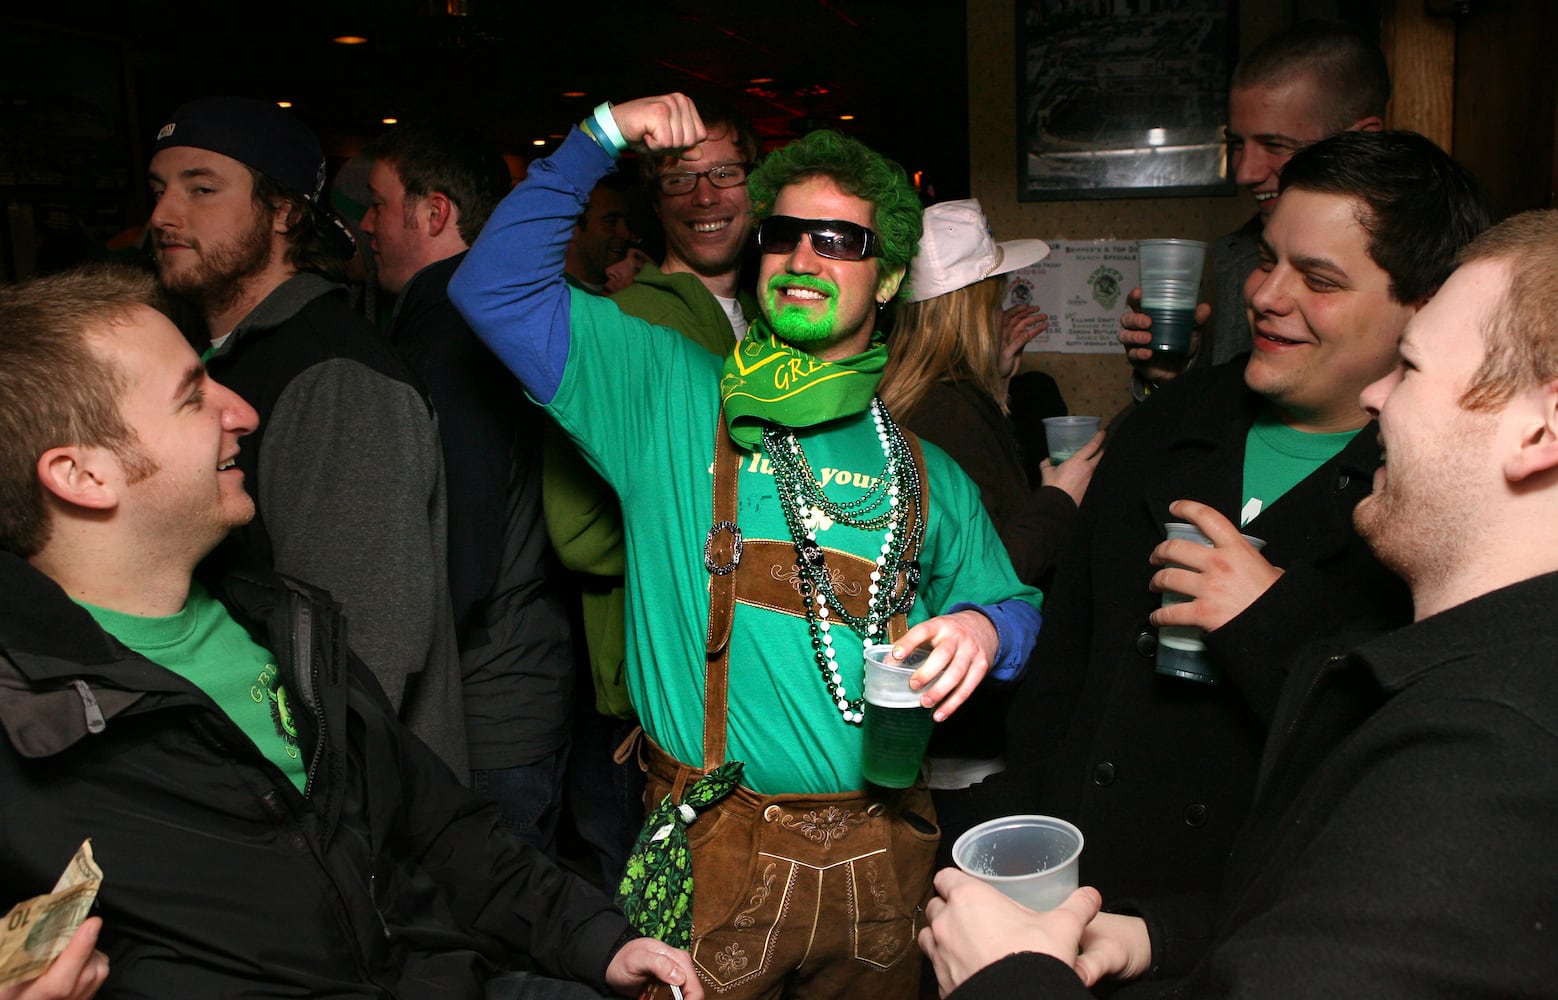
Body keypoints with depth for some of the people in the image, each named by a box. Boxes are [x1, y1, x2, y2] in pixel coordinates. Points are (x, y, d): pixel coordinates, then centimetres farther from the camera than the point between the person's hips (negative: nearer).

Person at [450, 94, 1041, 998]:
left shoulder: (923, 472, 5)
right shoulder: (670, 394, -2)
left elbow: (1013, 604, 13)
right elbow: (498, 286, -5)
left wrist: (982, 628, -10)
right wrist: (600, 140, -10)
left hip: (879, 851, 3)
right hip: (714, 850, -3)